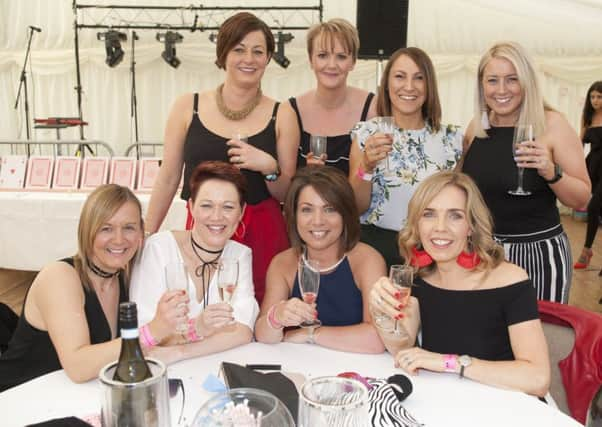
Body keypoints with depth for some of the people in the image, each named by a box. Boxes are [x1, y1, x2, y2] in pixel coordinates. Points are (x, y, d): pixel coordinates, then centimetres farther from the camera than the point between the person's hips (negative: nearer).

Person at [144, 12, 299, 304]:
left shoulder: (281, 115, 2)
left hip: (264, 236, 0)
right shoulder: (187, 107, 2)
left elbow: (287, 195, 6)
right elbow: (168, 179, 7)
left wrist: (269, 168, -13)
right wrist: (145, 239, 7)